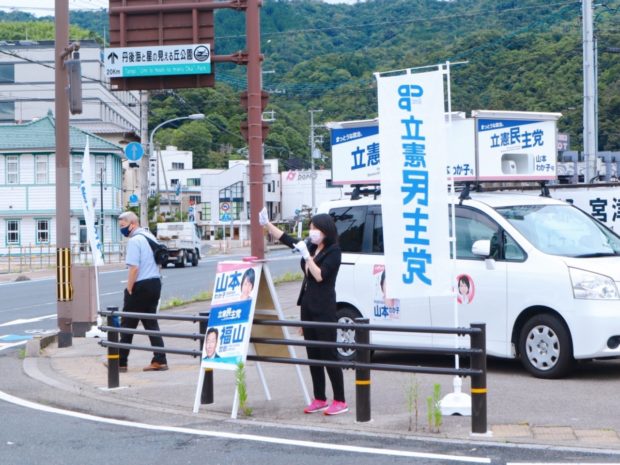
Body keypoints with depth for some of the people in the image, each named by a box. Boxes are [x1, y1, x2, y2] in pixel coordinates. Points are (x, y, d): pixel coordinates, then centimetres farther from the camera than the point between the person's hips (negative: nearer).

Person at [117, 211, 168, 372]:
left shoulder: (134, 240, -14)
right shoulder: (150, 236, 13)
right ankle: (159, 360, 7)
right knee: (151, 322, 12)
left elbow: (134, 268, -20)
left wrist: (129, 290, -15)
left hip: (141, 286, -9)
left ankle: (120, 362, 8)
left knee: (127, 324, 2)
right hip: (155, 283, 9)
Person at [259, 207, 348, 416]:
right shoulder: (310, 247, 10)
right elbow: (284, 238, 17)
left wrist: (306, 256, -22)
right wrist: (266, 223, 11)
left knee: (328, 354, -6)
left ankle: (340, 401, 0)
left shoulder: (333, 252, -11)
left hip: (324, 308, -8)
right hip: (307, 306, 8)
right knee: (313, 354, 10)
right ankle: (319, 399, 18)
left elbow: (320, 276, -20)